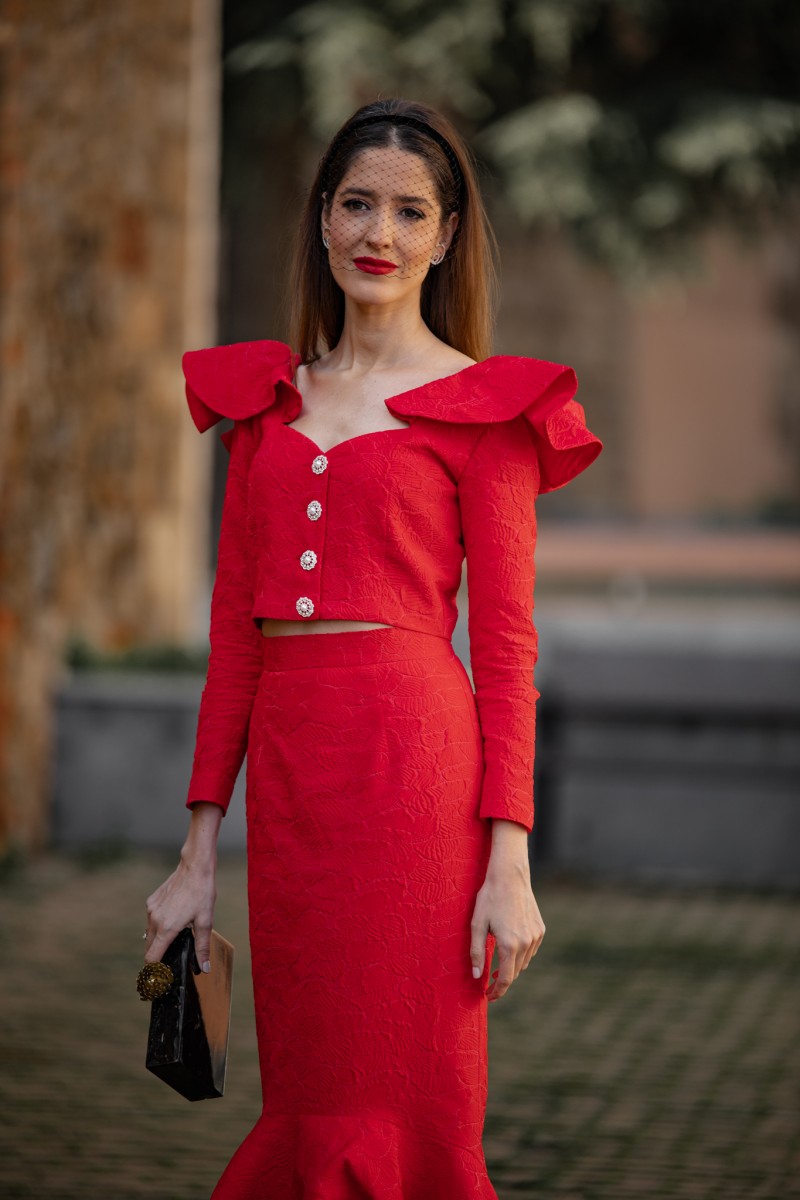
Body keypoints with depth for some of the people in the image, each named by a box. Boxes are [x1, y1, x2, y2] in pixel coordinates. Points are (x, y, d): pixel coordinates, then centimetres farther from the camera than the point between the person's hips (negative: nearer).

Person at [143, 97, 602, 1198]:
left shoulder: (480, 407, 2)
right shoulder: (266, 397, 15)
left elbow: (506, 644, -2)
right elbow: (235, 627, 14)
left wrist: (510, 865, -10)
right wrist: (200, 855, 10)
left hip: (414, 757, -5)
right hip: (284, 761, 5)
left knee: (398, 1110, -1)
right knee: (303, 1106, 10)